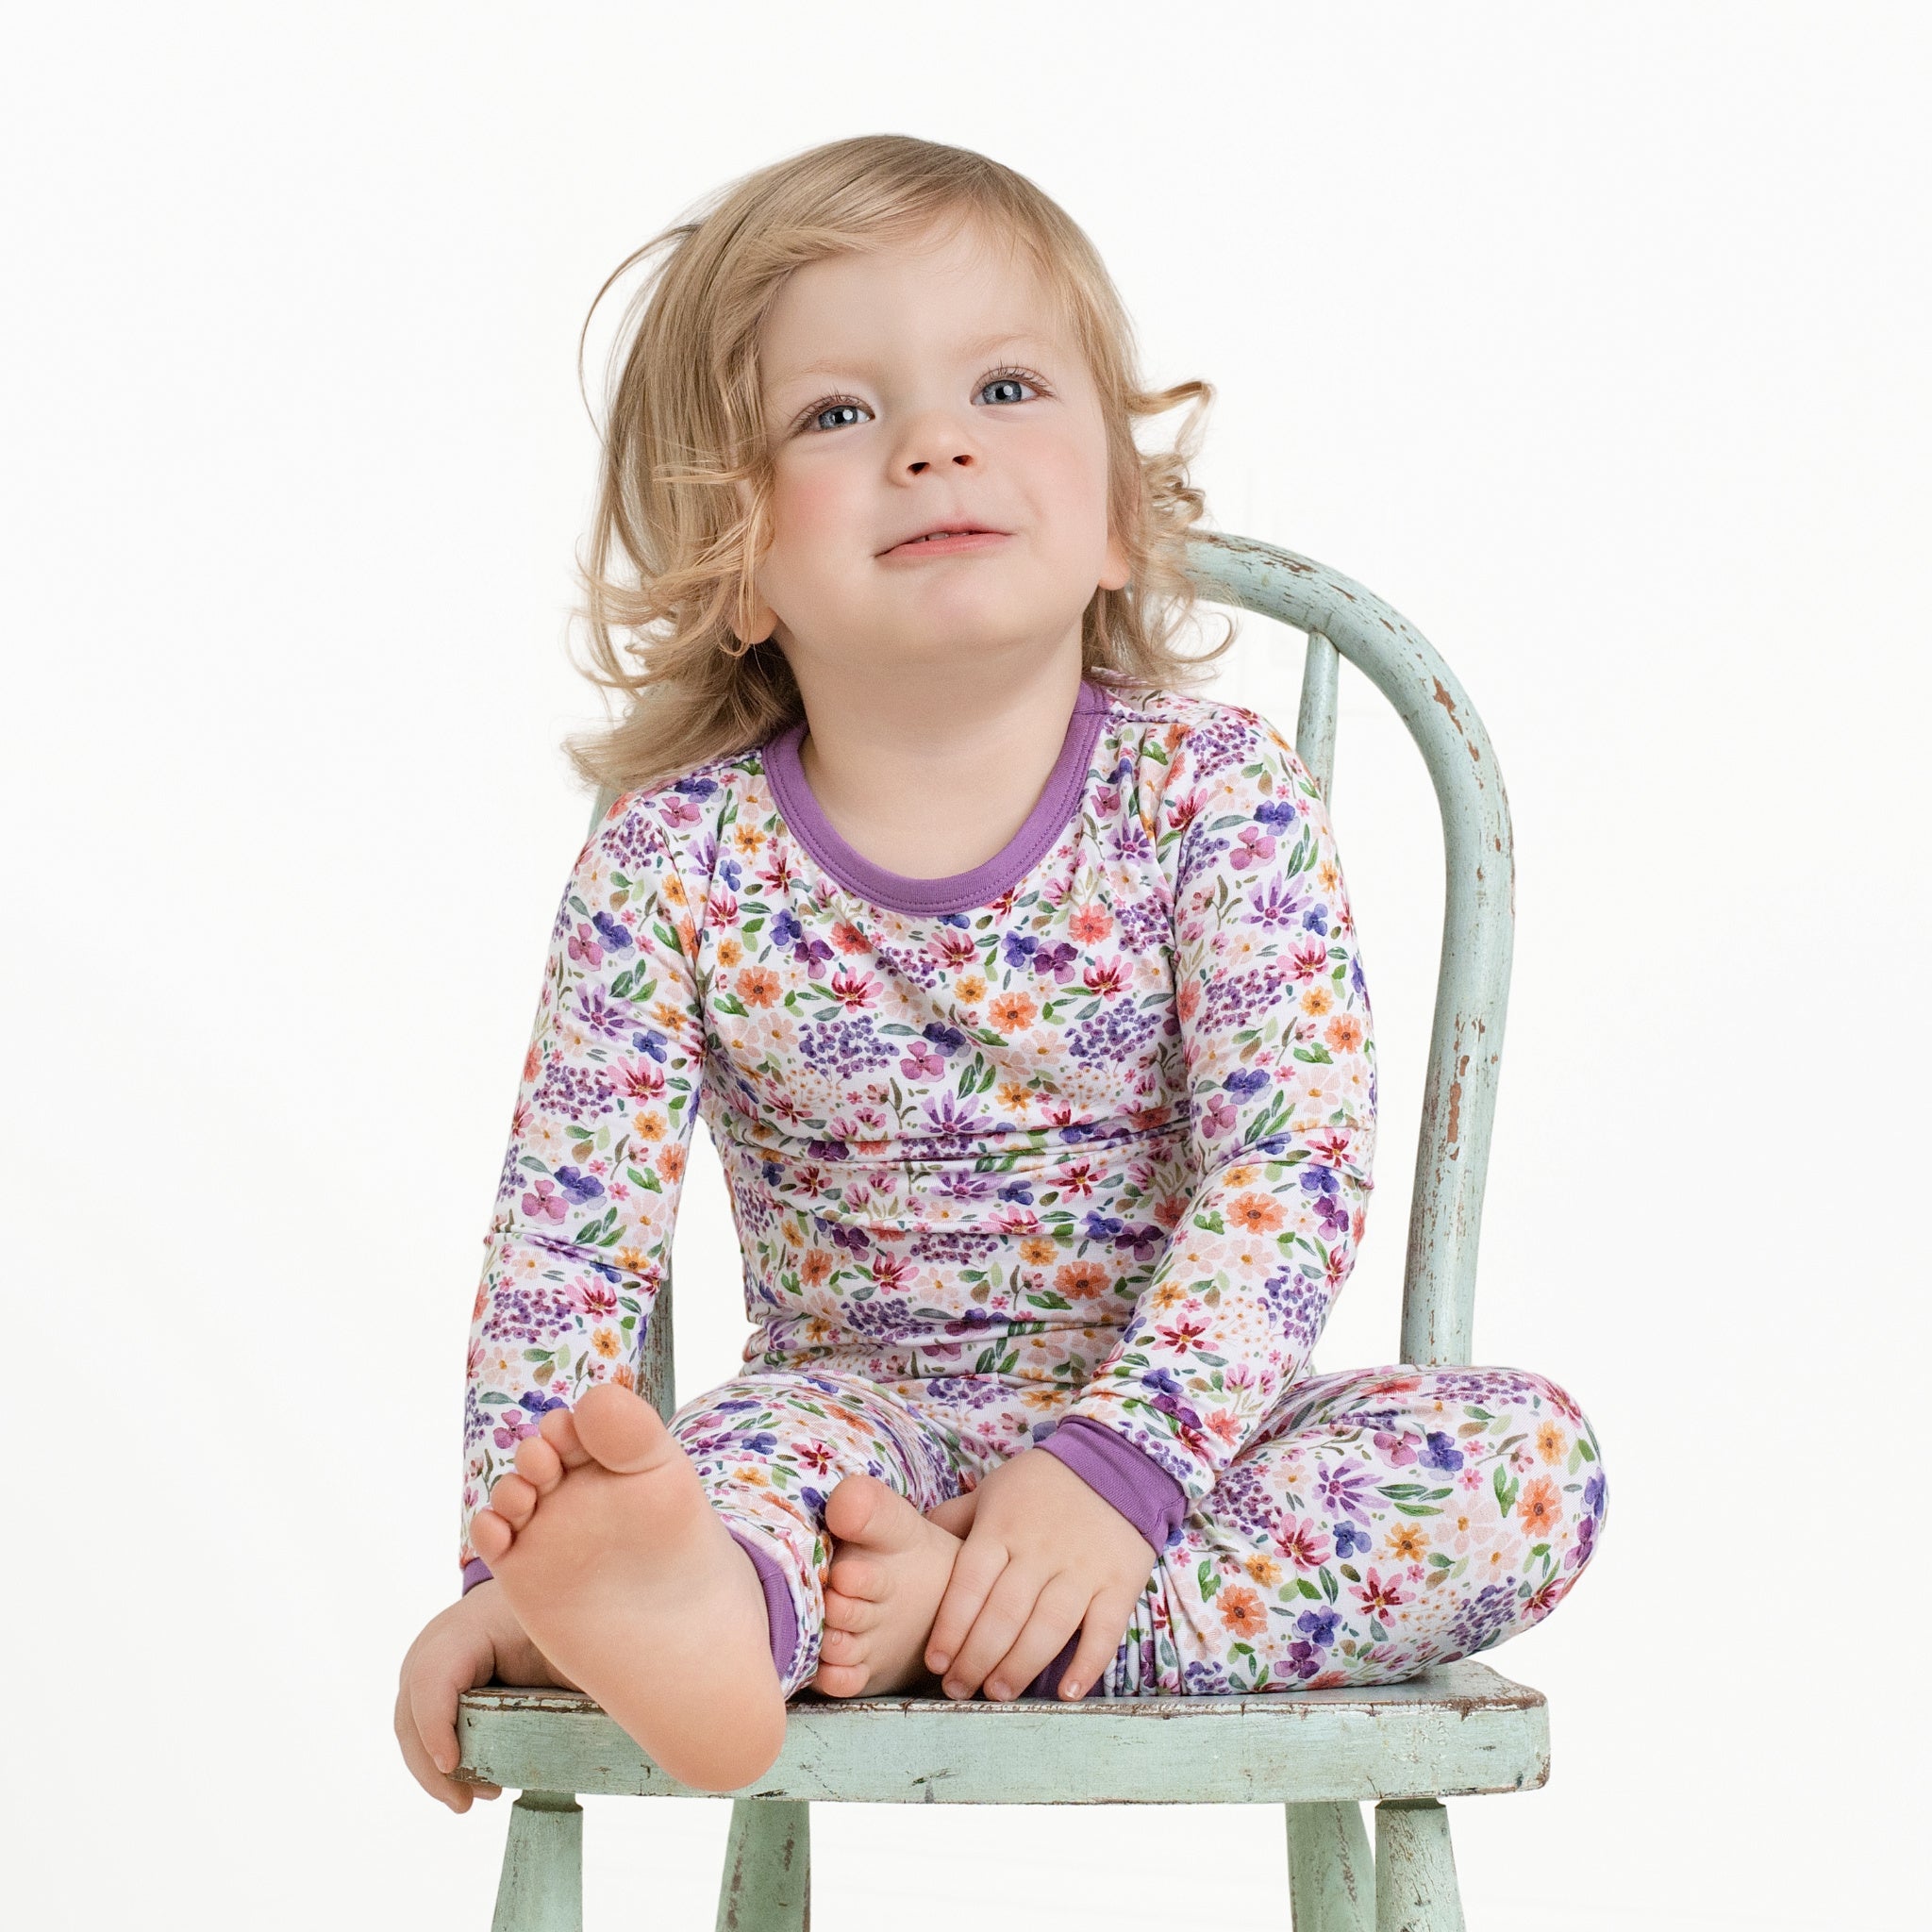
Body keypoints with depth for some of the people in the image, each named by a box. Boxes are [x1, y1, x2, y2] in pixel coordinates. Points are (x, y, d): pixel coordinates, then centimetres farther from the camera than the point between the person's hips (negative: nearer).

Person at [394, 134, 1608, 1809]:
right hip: (861, 1412, 0)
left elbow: (1292, 1172, -16)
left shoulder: (1220, 795, -7)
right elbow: (567, 1236, -5)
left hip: (1167, 1432, 1)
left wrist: (1114, 1465, -31)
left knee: (1533, 1451, -25)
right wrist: (522, 1564, -17)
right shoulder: (675, 864, -4)